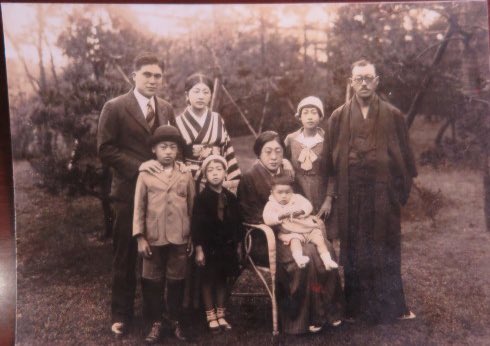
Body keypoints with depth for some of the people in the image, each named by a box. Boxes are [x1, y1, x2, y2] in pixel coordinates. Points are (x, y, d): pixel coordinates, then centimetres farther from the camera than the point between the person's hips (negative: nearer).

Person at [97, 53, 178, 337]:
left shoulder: (167, 109, 11)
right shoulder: (115, 108, -4)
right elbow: (105, 149, -9)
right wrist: (138, 165, -18)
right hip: (130, 191, -4)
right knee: (126, 257, 6)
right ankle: (121, 315, 19)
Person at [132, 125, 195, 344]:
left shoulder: (186, 175, 2)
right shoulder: (145, 175, -2)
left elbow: (192, 207, 5)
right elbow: (139, 207, -1)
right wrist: (140, 237, -5)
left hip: (179, 238, 1)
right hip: (153, 238, 0)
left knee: (176, 281, 10)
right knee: (152, 282, 8)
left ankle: (175, 321, 24)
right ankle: (156, 324, 21)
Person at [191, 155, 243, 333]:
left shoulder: (231, 197, 3)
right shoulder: (201, 198, -9)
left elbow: (237, 222, 9)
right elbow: (196, 225, -11)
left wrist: (238, 245, 9)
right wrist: (198, 249, -14)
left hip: (227, 246, 4)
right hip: (208, 246, -4)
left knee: (223, 280, 12)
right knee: (208, 280, 6)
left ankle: (221, 315, 24)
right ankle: (211, 316, 17)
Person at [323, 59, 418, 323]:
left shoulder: (393, 115, 2)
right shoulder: (338, 117, 3)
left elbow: (405, 154, 5)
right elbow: (329, 159, 4)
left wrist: (403, 188, 1)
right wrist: (332, 193, 2)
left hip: (384, 192, 0)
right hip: (351, 194, 1)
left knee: (386, 249, 8)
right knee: (354, 250, 7)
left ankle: (392, 306, 21)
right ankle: (356, 307, 20)